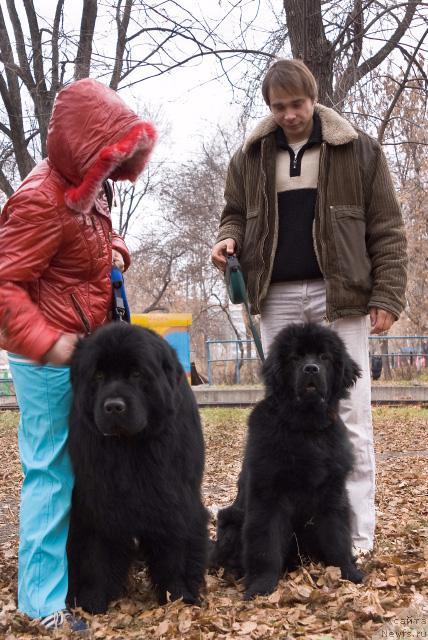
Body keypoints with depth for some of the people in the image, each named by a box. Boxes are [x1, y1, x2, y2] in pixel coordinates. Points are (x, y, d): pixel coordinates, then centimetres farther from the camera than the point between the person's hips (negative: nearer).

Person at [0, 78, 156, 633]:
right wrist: (45, 342, -29)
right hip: (47, 360, -9)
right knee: (51, 474, -6)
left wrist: (115, 250, 5)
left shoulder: (88, 188, 8)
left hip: (83, 351, 9)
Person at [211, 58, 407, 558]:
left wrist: (387, 295, -8)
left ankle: (356, 535, 6)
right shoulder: (250, 157, 9)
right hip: (277, 298, 3)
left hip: (339, 294, -3)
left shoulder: (358, 150, 0)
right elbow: (236, 214, 19)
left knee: (350, 414, -1)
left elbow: (386, 229, 0)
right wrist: (229, 238, -4)